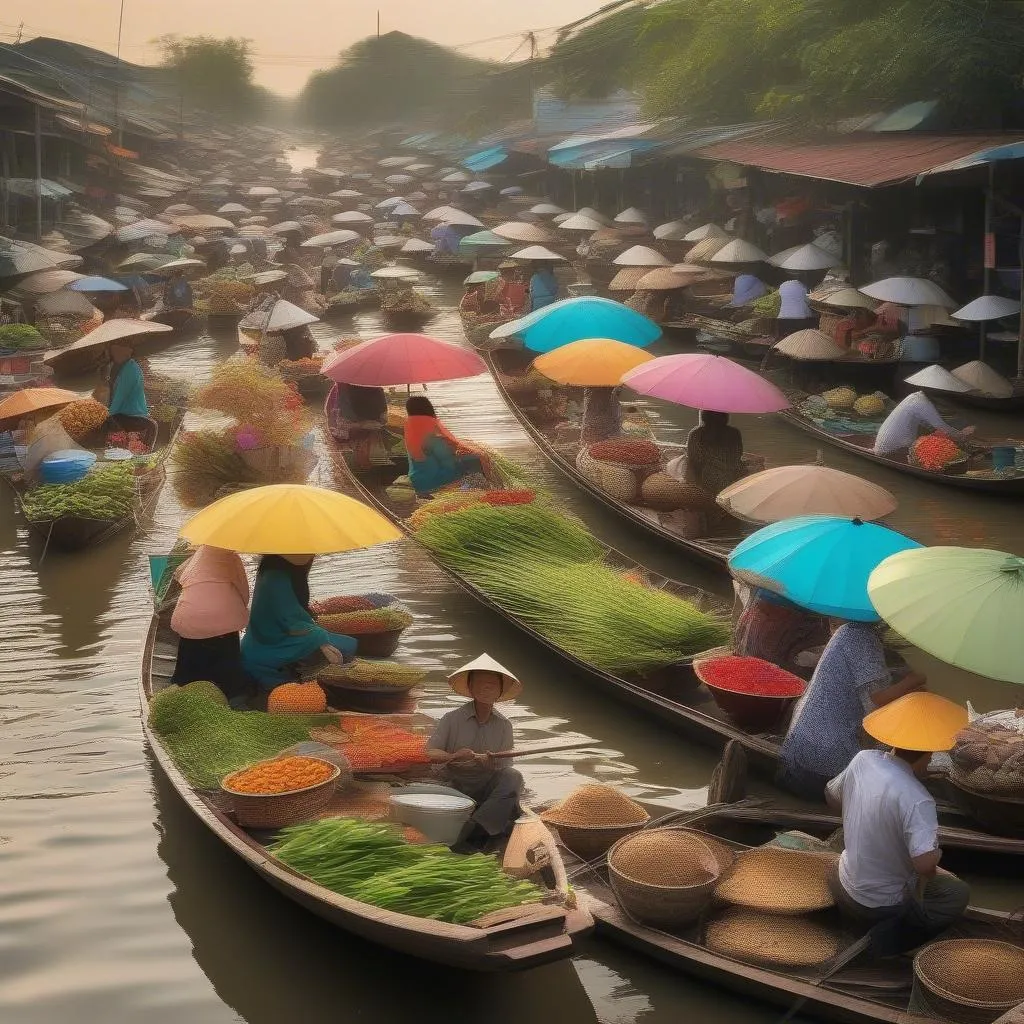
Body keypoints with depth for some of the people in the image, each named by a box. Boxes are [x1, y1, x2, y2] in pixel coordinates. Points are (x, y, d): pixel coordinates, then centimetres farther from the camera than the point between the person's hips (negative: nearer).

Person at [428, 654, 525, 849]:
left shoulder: (504, 725, 5)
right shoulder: (453, 719, -1)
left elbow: (505, 766, 2)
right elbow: (430, 753, -5)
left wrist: (491, 764, -22)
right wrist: (454, 756, -25)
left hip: (488, 785, 3)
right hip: (454, 784, -3)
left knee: (513, 777, -31)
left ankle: (475, 829, -36)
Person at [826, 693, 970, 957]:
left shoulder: (863, 760, -12)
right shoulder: (916, 800, -32)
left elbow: (831, 796, 5)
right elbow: (924, 863, -38)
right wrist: (937, 854, -15)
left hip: (843, 887, 8)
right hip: (882, 904, -7)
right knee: (958, 895, 17)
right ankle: (894, 934, -3)